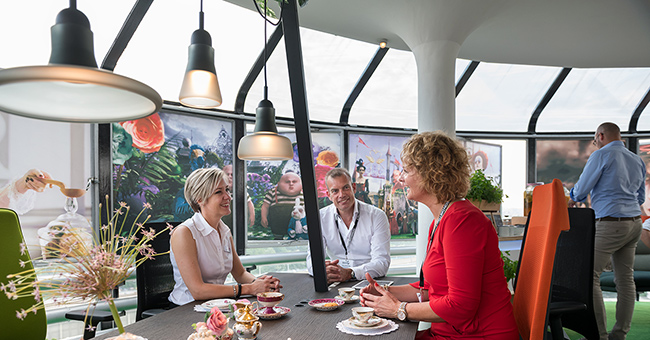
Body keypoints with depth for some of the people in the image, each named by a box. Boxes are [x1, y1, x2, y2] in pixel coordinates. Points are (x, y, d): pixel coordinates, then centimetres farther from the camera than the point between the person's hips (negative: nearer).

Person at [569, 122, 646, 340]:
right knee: (625, 279, 10)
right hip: (635, 222, 8)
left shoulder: (601, 155, -7)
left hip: (610, 224, -8)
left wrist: (571, 201, 15)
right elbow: (641, 197, 22)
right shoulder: (637, 160, 15)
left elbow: (581, 189, -6)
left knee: (590, 276, -6)